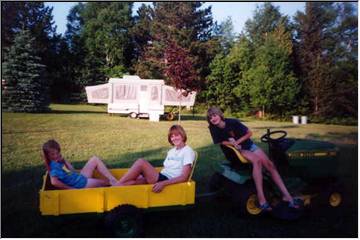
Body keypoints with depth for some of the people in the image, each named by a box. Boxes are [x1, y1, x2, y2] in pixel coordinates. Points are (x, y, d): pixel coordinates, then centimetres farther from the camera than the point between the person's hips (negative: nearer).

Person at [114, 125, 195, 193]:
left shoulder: (188, 151, -3)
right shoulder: (171, 151, 22)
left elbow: (184, 177, -12)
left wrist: (163, 183, -23)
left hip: (169, 182, -7)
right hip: (161, 178, 7)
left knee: (141, 162, -20)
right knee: (131, 182, -18)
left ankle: (115, 187, -14)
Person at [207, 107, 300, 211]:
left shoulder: (232, 122, -14)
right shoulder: (213, 129, -10)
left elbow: (249, 133, -7)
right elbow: (220, 142, -4)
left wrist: (237, 142, -18)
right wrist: (232, 143, -22)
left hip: (249, 145, 2)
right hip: (236, 151, -2)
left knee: (270, 164, -19)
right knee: (257, 160, -33)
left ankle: (287, 195, -18)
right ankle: (261, 198, -40)